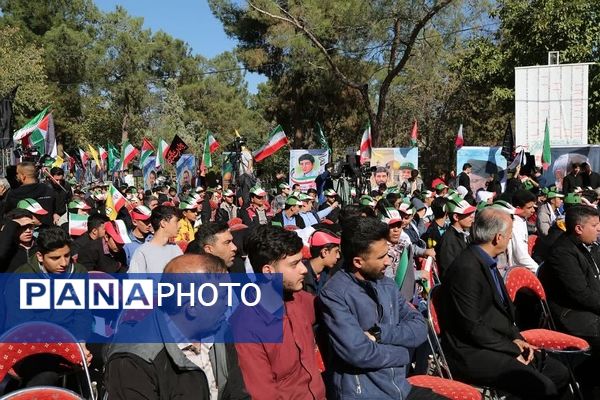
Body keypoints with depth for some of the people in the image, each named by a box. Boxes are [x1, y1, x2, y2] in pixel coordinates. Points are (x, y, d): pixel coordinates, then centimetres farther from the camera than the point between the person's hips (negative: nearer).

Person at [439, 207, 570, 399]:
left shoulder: (487, 262, 11)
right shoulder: (466, 268, -21)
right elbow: (472, 327, -21)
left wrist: (516, 339, 3)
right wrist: (512, 350, -13)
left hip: (498, 344, 10)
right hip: (472, 354, -10)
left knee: (560, 374, 3)